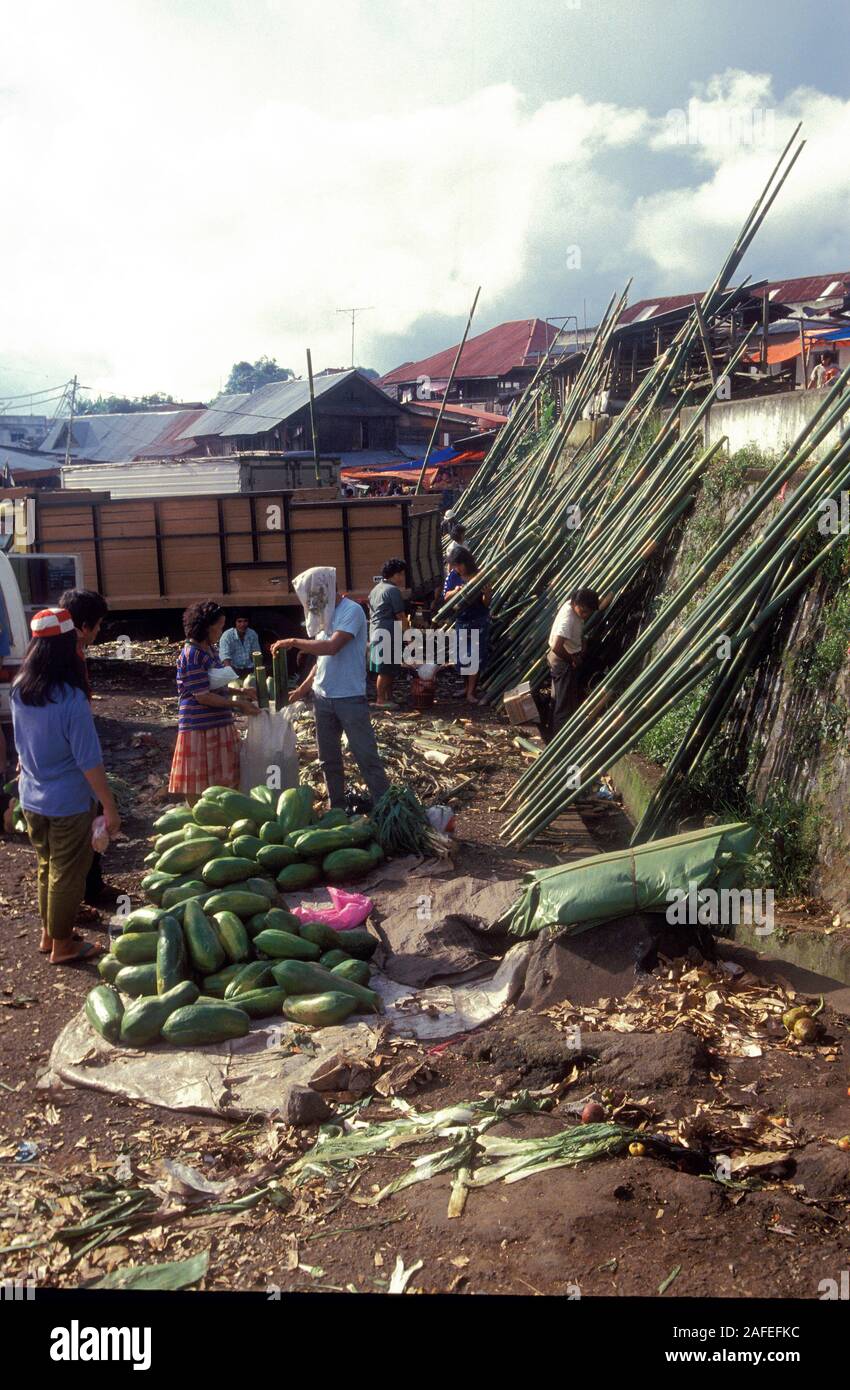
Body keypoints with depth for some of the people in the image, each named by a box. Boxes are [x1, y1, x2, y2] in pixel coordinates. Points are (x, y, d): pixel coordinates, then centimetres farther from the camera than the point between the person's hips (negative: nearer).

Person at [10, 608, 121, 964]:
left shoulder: (19, 691, -4)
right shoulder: (71, 699, -25)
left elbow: (22, 745, 9)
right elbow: (90, 762, -22)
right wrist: (110, 808, -13)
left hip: (32, 799, 7)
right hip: (69, 802, -6)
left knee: (47, 867, 22)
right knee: (68, 874, 10)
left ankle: (49, 934, 37)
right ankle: (62, 946, 24)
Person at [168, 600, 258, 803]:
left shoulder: (211, 649, 9)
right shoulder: (191, 655, -17)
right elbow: (203, 697, -18)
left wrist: (239, 693, 7)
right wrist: (238, 704, -15)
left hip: (219, 724, 9)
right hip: (199, 728, -8)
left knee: (221, 782, 14)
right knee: (197, 786, 4)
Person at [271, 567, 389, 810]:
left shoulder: (351, 611, -13)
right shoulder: (324, 615, 10)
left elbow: (332, 647, -25)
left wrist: (293, 642, -18)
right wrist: (302, 689, 12)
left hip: (350, 698, -7)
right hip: (323, 698, 8)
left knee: (366, 756, -3)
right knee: (329, 758, 12)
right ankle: (338, 808, 23)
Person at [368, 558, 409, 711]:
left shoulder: (376, 589, 18)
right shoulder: (393, 590, -11)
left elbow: (371, 613, 23)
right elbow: (400, 616, -13)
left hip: (375, 633, 10)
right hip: (388, 634, -10)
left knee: (388, 669, 14)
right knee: (386, 669, -4)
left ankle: (389, 697, 19)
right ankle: (381, 699, 0)